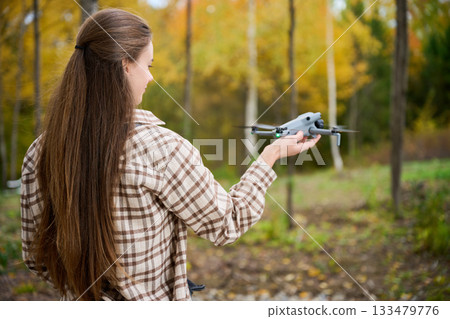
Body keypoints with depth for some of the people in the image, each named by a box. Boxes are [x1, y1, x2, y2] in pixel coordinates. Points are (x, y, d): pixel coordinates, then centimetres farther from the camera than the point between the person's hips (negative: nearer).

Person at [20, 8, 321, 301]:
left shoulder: (41, 152, -7)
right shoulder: (161, 148, -23)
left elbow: (36, 255, 2)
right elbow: (226, 224, -10)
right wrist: (271, 155, 1)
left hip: (80, 305, 5)